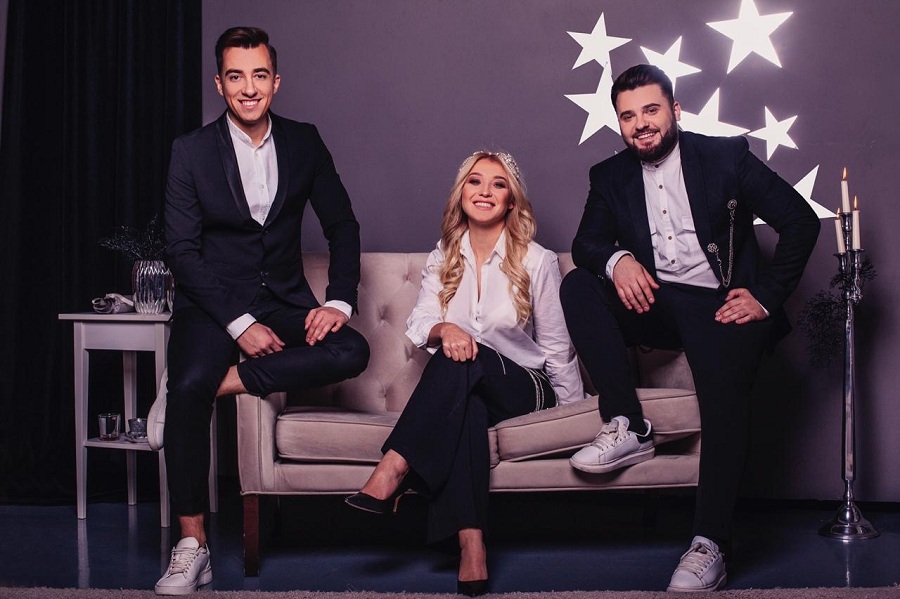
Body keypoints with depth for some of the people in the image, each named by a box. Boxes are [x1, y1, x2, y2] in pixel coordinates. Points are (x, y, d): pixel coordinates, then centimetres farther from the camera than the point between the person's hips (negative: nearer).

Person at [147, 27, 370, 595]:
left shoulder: (304, 143, 5)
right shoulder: (192, 152, -4)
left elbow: (343, 226, 10)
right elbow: (183, 251, -8)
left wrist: (339, 301, -7)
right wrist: (240, 324, -19)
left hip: (284, 301, 3)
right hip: (213, 303, -3)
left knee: (351, 350, -27)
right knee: (190, 384, -32)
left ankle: (206, 387, -23)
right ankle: (192, 547, -23)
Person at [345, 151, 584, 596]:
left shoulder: (538, 262, 1)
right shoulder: (442, 259, 12)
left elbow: (556, 348, 4)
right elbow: (419, 325, -2)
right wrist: (444, 329, -26)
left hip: (521, 389, -2)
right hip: (458, 392, 2)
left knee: (466, 361, -35)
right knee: (466, 409, -37)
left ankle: (392, 473, -42)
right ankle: (471, 544, -47)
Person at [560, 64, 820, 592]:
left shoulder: (727, 156, 0)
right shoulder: (610, 177, 11)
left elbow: (801, 221, -1)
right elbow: (585, 242, 7)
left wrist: (766, 296, -9)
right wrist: (615, 259, -18)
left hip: (720, 305, -4)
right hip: (653, 304, 4)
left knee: (725, 391, -32)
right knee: (577, 285, -20)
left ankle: (711, 545, -32)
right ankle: (627, 428, -24)